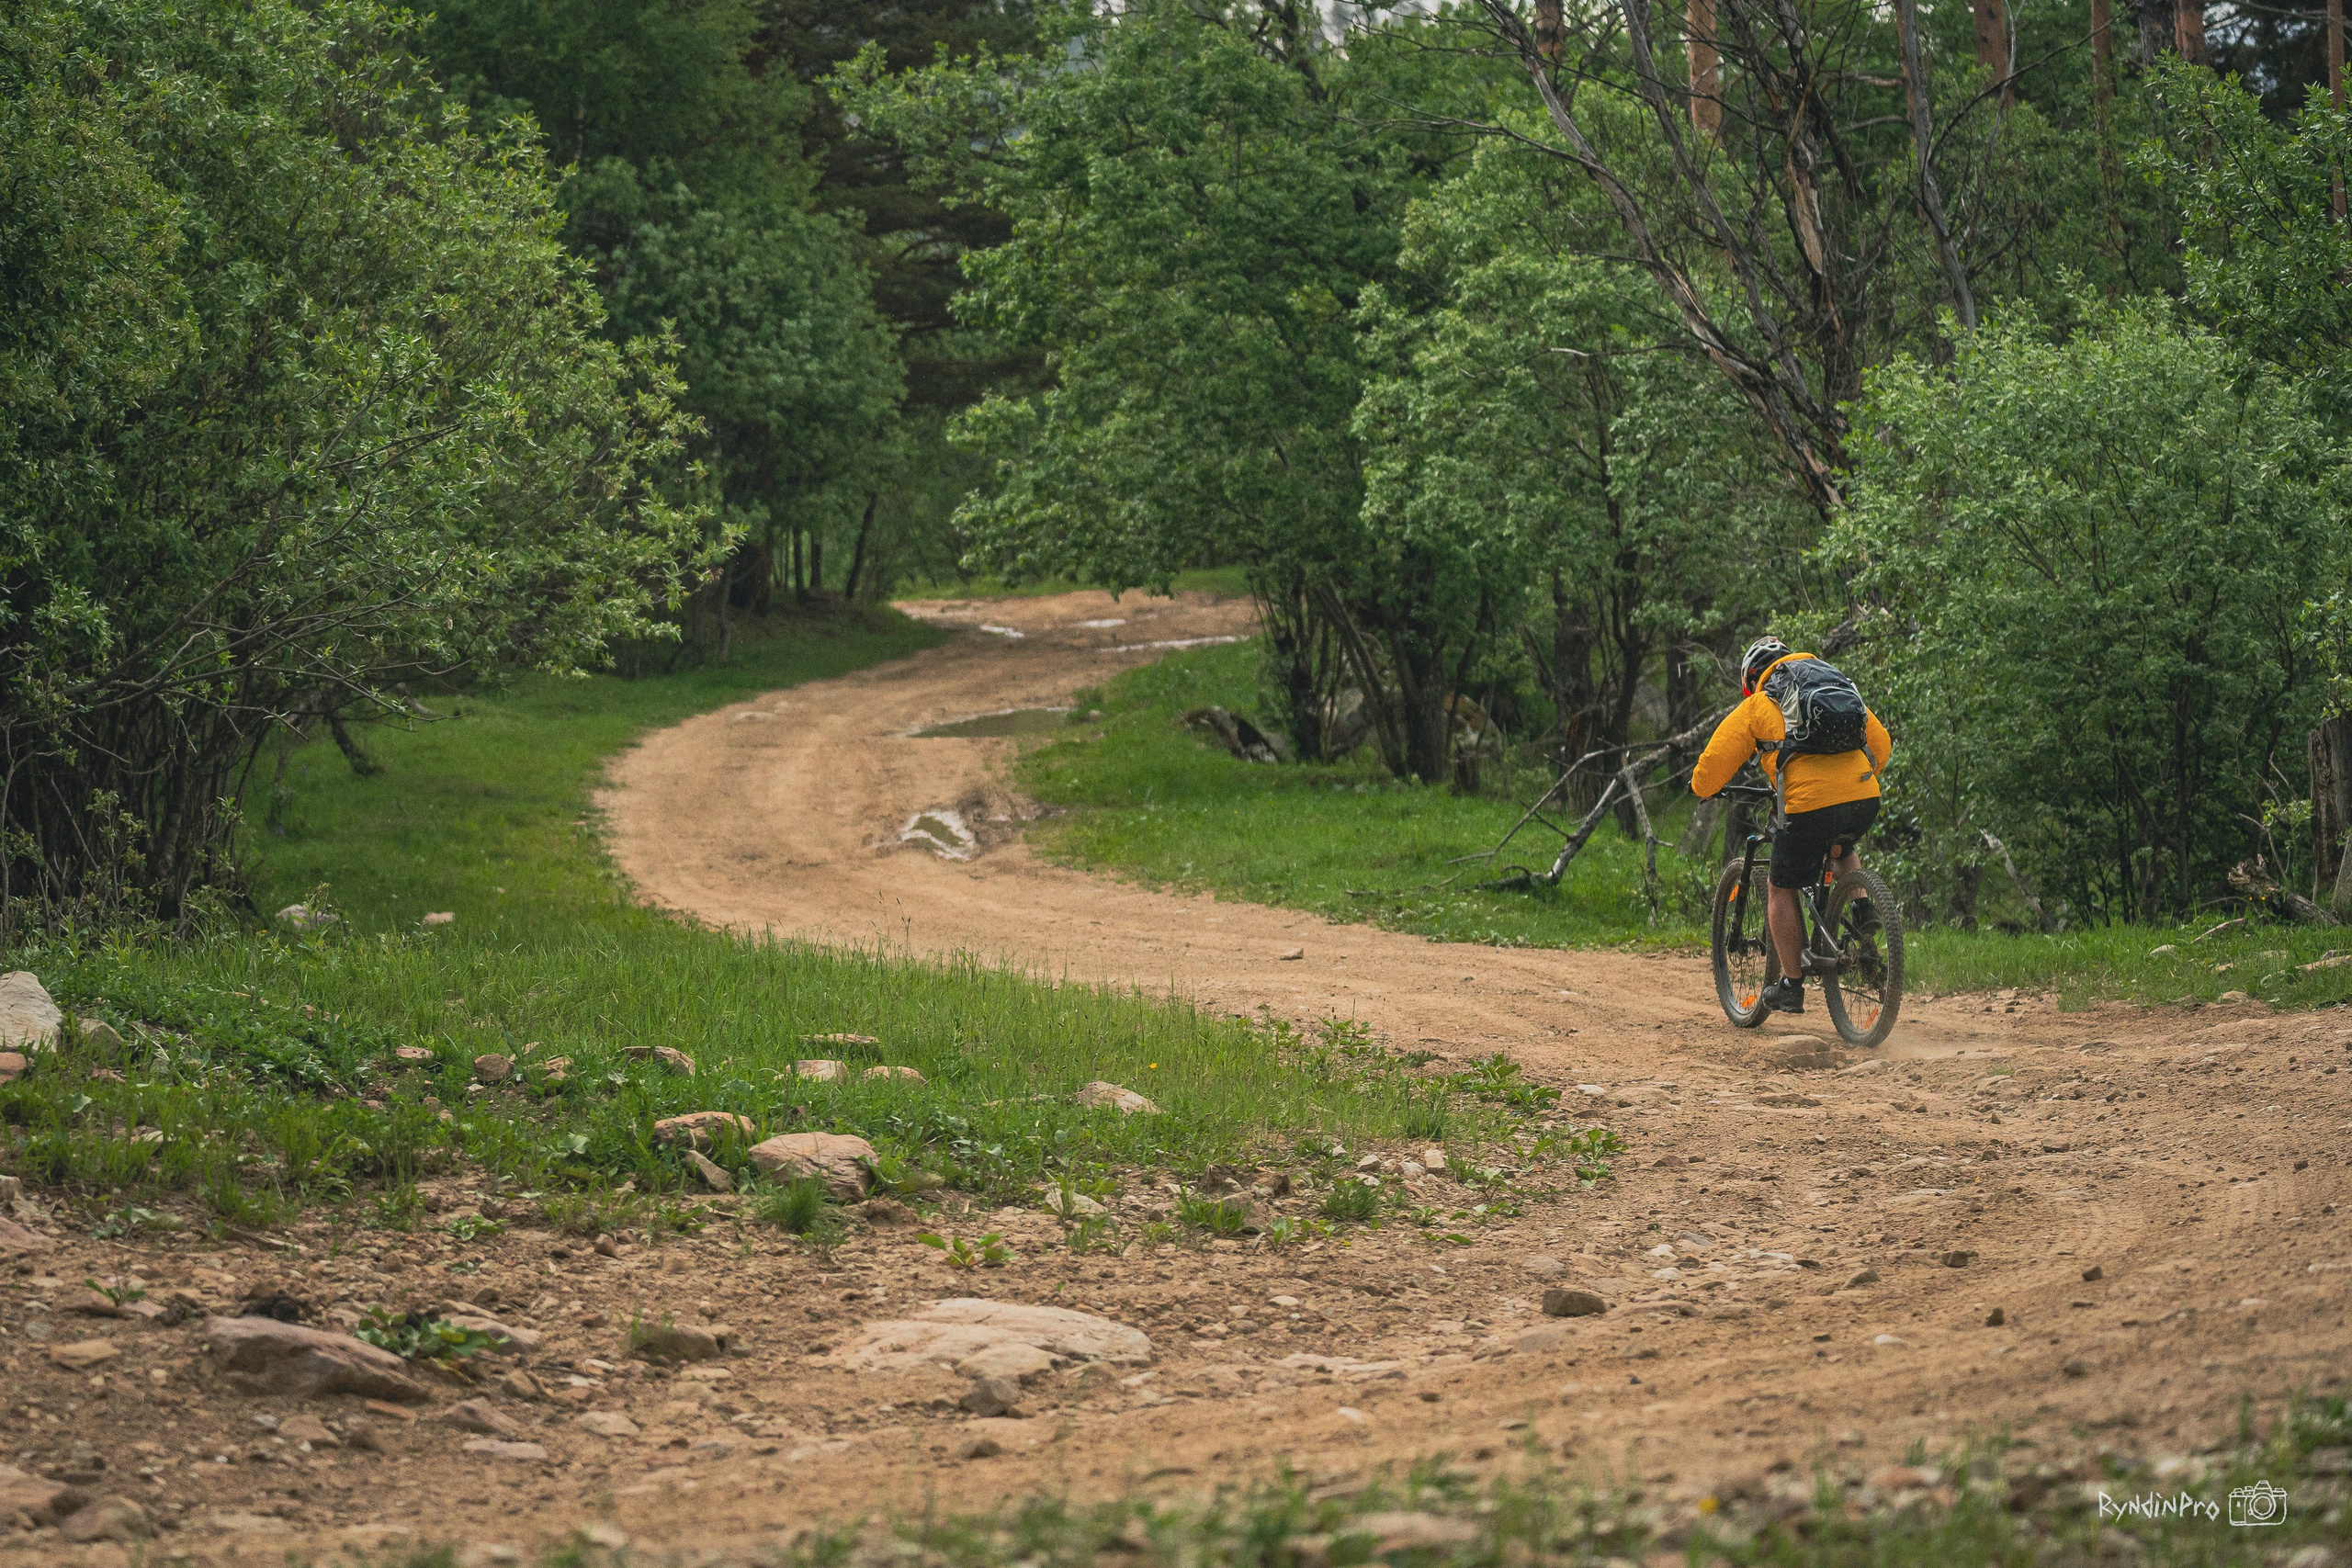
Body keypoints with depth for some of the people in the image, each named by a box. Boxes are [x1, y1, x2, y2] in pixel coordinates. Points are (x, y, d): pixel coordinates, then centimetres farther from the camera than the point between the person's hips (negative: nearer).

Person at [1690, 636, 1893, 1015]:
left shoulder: (1756, 706, 12)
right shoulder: (1838, 685, 25)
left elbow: (1715, 761, 12)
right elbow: (1882, 744, 28)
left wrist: (1702, 787, 33)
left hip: (1809, 803, -5)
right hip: (1865, 800, 5)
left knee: (1782, 892, 14)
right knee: (1840, 851, 37)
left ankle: (1791, 985, 15)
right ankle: (1862, 906, 12)